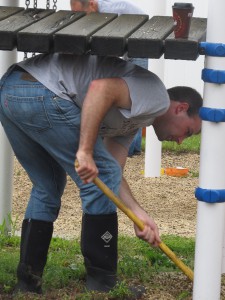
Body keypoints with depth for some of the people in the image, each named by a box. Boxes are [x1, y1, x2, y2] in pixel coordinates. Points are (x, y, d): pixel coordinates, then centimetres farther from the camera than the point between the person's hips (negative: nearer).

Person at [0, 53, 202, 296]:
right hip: (41, 93, -10)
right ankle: (102, 285, 8)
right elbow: (101, 88, -17)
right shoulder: (157, 97, 1)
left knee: (48, 189, 24)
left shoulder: (133, 115, 30)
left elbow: (109, 175, 22)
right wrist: (85, 151, -19)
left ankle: (27, 285, 24)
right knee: (102, 181, 1)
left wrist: (138, 213, 10)